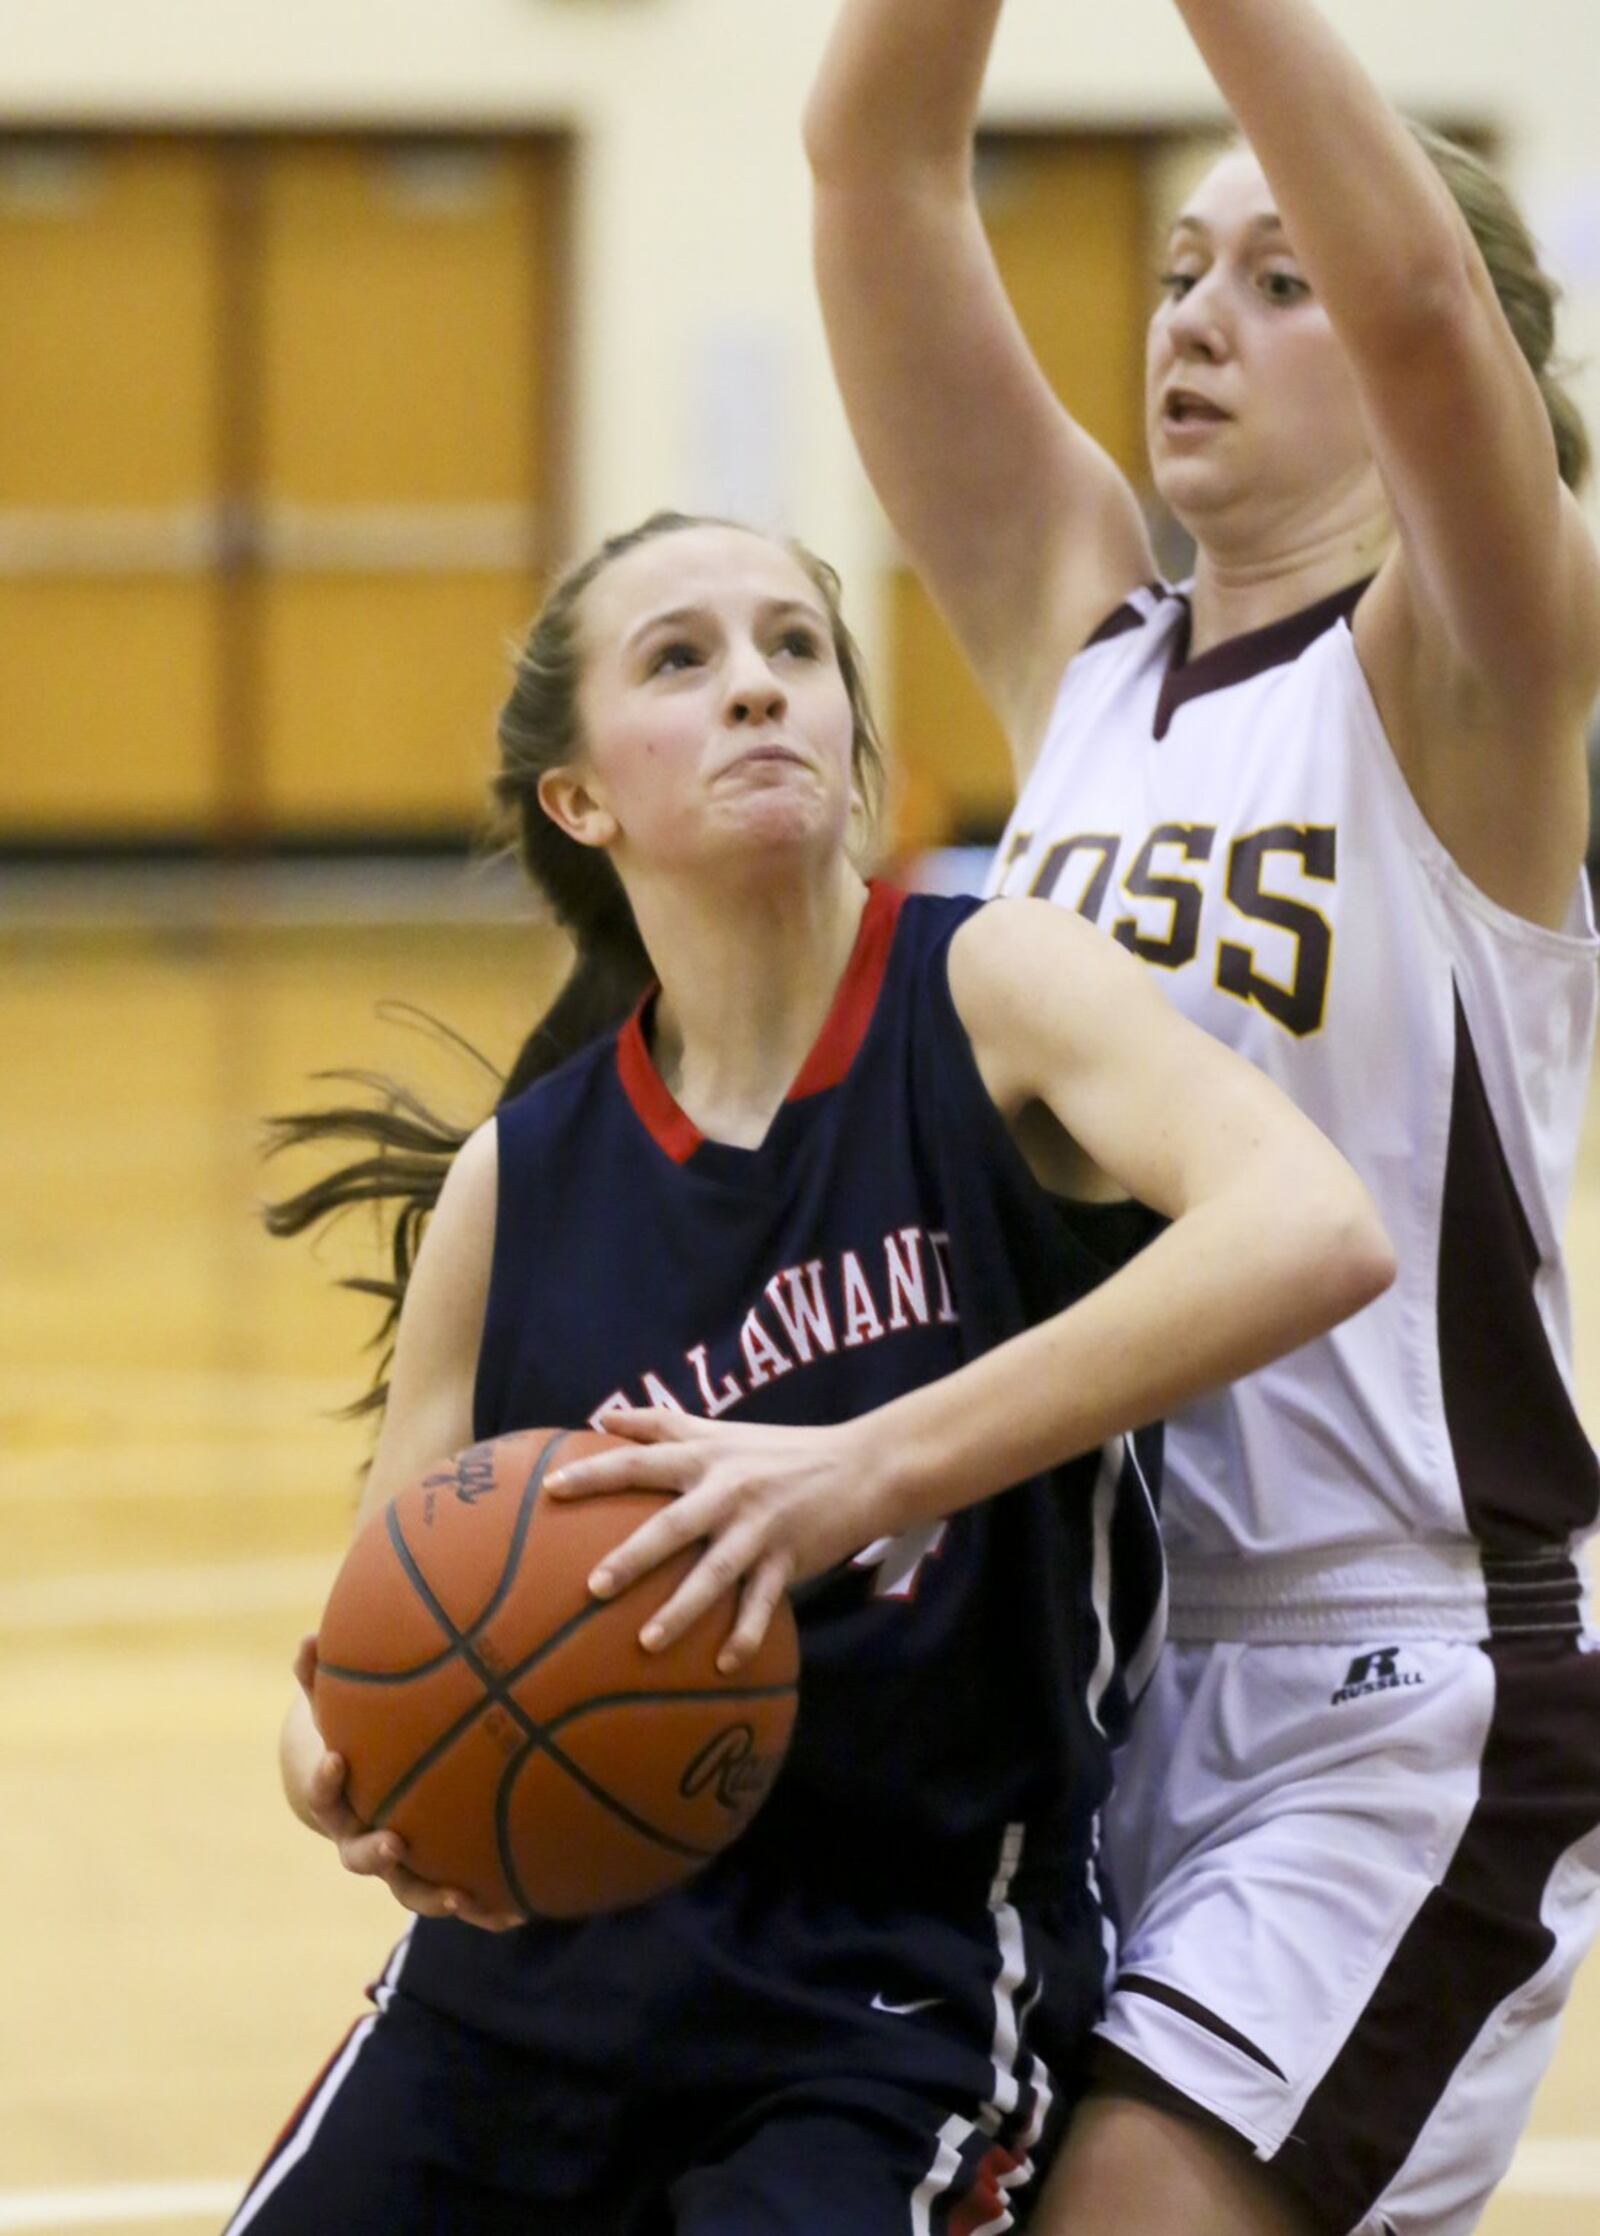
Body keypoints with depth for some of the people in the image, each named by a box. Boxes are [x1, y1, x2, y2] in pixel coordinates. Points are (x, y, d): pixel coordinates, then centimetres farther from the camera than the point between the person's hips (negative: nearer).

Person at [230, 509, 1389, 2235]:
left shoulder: (988, 992, -9)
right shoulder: (515, 1189, 1)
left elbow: (1316, 1232, -29)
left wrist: (872, 1468, -36)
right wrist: (339, 1770, -18)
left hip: (900, 1980, -4)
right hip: (550, 1946, 4)